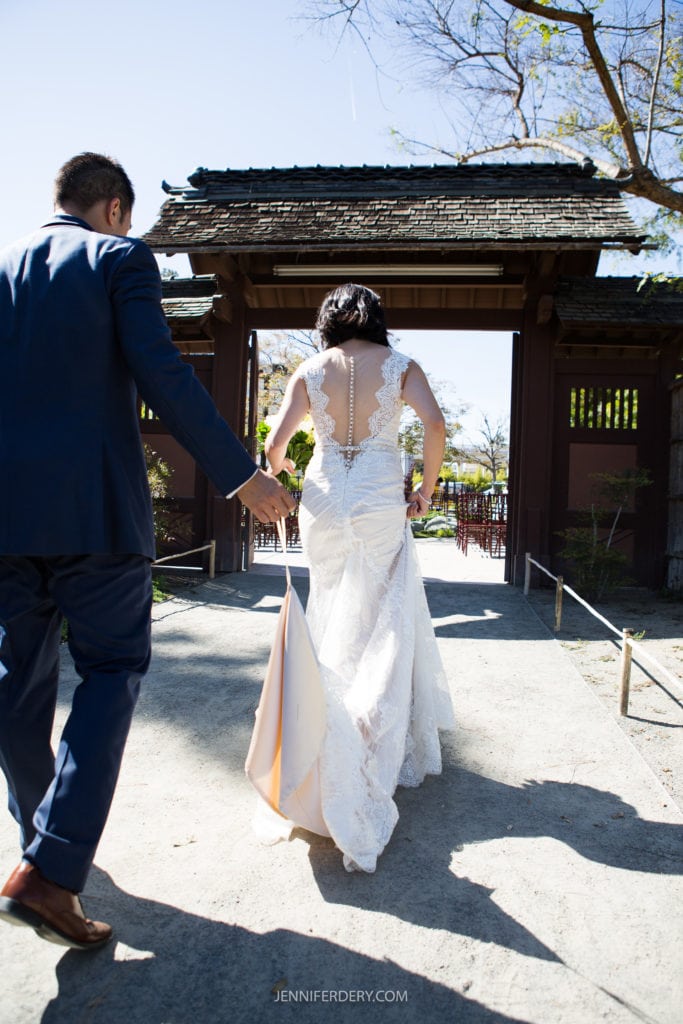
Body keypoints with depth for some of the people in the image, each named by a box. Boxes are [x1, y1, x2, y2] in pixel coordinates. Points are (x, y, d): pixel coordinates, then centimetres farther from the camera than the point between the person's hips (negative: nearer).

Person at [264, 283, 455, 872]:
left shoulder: (310, 371, 6)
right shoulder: (400, 365, 3)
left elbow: (276, 444, -1)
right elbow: (435, 424, -12)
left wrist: (279, 473, 21)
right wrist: (427, 490, 0)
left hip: (324, 502, 2)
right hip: (381, 503, -2)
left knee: (335, 629, 15)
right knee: (386, 628, 8)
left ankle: (343, 752, 24)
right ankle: (392, 753, 11)